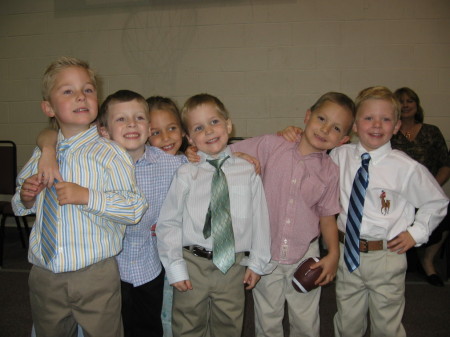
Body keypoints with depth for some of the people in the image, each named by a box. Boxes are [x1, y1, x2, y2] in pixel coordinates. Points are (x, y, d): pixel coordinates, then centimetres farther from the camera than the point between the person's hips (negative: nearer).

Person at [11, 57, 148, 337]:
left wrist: (86, 196, -26)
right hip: (43, 275, 5)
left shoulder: (108, 153, -13)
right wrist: (26, 198, -5)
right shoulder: (40, 154, 3)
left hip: (96, 276, -5)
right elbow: (21, 207, 17)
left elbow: (135, 208, -18)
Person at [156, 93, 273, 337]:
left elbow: (259, 218, 1)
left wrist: (257, 262, 3)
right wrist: (175, 267, -6)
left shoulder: (248, 172, -2)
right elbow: (168, 223, -5)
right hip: (193, 264, -1)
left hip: (233, 265, 1)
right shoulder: (186, 175, -7)